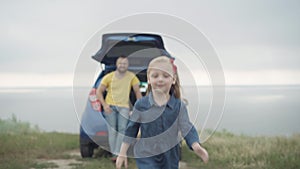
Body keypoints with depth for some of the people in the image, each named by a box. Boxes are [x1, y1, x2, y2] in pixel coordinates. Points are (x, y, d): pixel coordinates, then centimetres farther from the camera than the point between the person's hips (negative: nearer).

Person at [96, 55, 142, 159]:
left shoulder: (131, 76, 2)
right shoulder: (109, 77, 1)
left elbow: (137, 92, 7)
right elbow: (99, 91, 5)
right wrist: (104, 105, -7)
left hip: (124, 106, 0)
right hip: (110, 106, 0)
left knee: (122, 129, -16)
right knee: (112, 130, -4)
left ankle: (118, 153, -18)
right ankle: (114, 153, 0)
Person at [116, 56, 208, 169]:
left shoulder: (179, 106, -5)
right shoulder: (140, 105, -6)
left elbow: (187, 128, -10)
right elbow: (131, 131, 2)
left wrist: (196, 146, -30)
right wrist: (122, 153, 3)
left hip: (170, 158, 2)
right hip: (147, 157, -2)